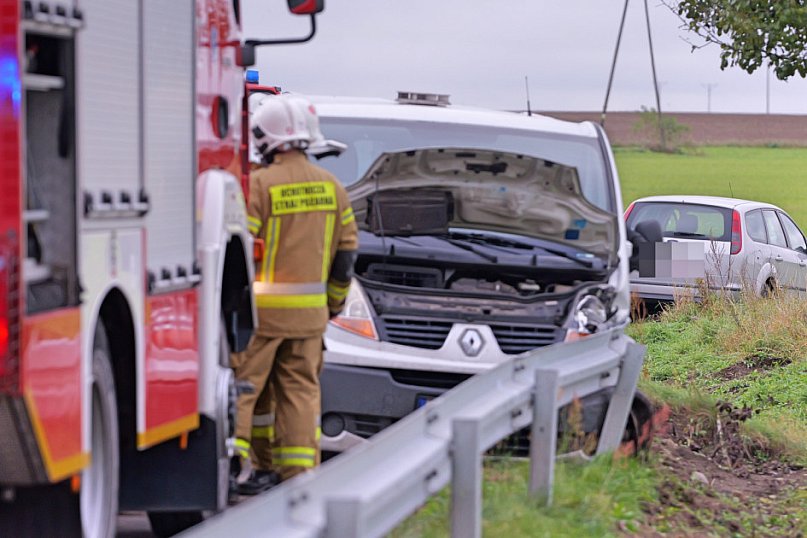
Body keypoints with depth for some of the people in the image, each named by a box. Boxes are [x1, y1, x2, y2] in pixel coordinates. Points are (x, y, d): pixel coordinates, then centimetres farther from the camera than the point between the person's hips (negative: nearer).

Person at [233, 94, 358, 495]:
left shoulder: (259, 184, -12)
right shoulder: (330, 187, 7)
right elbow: (347, 249, 13)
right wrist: (334, 302, 22)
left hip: (260, 309, -5)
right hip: (309, 311, 5)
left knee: (244, 383, 1)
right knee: (300, 389, 8)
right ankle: (298, 473, 6)